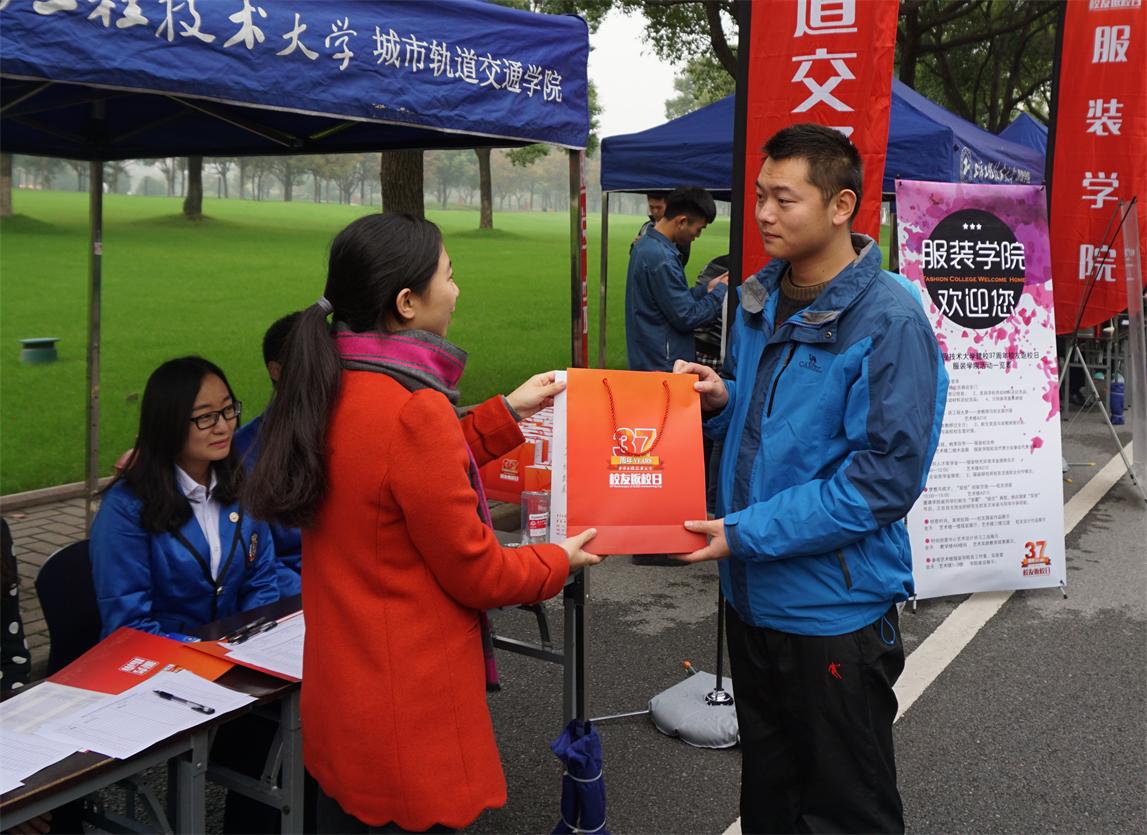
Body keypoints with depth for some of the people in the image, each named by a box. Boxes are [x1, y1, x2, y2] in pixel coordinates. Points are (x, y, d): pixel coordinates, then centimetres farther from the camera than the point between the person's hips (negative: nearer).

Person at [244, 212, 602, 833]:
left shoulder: (330, 388, 0)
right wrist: (559, 561, 1)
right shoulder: (414, 409, -25)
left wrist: (507, 414, 15)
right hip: (409, 707, -8)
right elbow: (474, 572, -17)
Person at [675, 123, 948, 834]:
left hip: (835, 608, -7)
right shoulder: (758, 301, 6)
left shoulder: (889, 319, -17)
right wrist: (720, 400, -5)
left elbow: (888, 476, -22)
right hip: (753, 595, 7)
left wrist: (751, 532, -22)